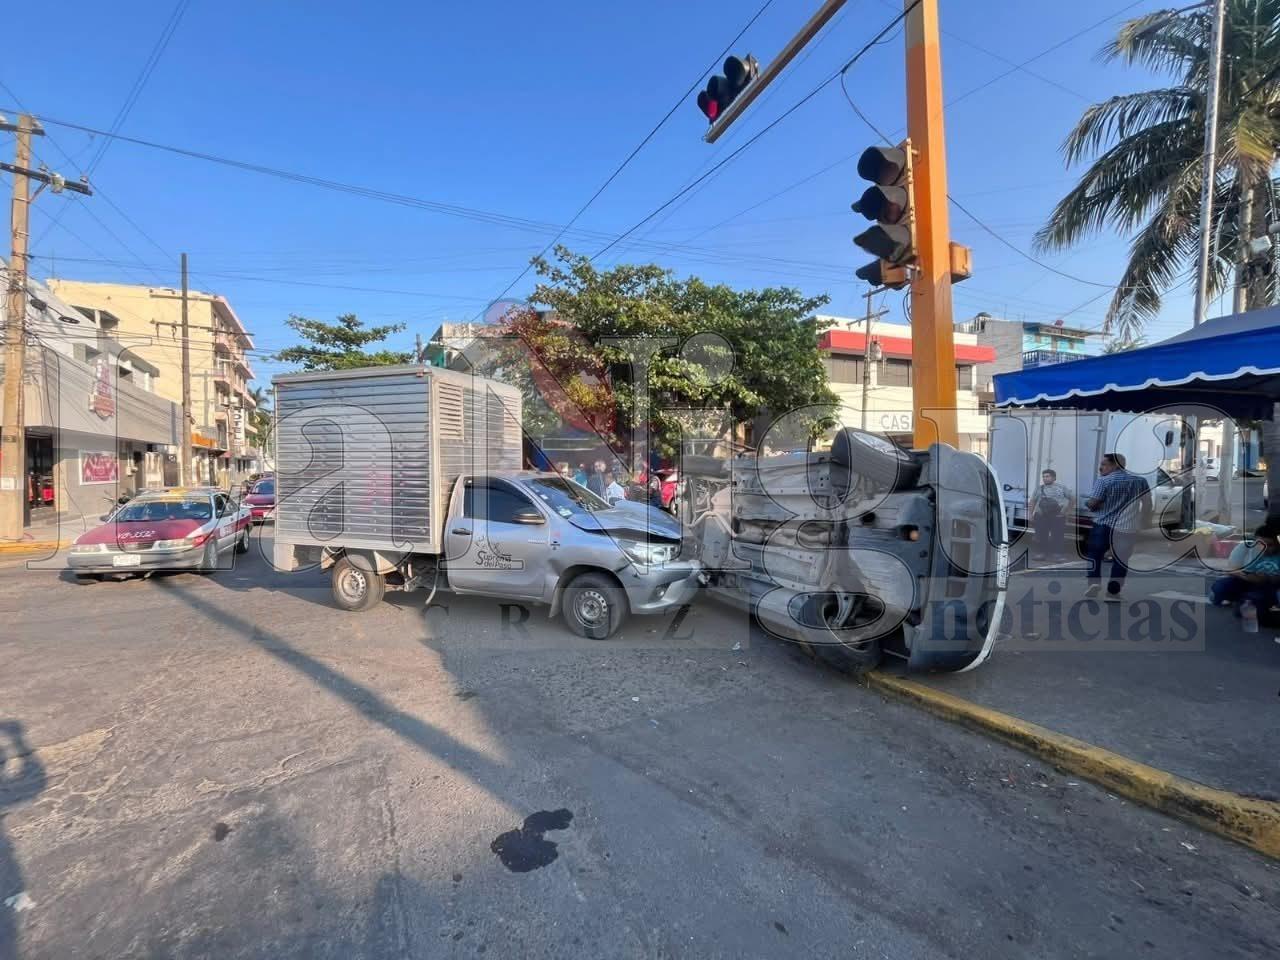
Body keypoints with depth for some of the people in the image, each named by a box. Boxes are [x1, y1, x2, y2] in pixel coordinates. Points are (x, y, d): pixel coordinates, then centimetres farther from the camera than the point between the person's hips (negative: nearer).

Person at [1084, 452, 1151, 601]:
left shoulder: (1104, 481, -8)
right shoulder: (1140, 480, 8)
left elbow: (1092, 504, -11)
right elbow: (1148, 503, 8)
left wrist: (1086, 503, 11)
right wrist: (1141, 523, 15)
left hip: (1103, 525, -4)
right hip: (1128, 527, 4)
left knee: (1095, 554, 11)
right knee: (1120, 559, 9)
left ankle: (1094, 582, -5)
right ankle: (1113, 591, 9)